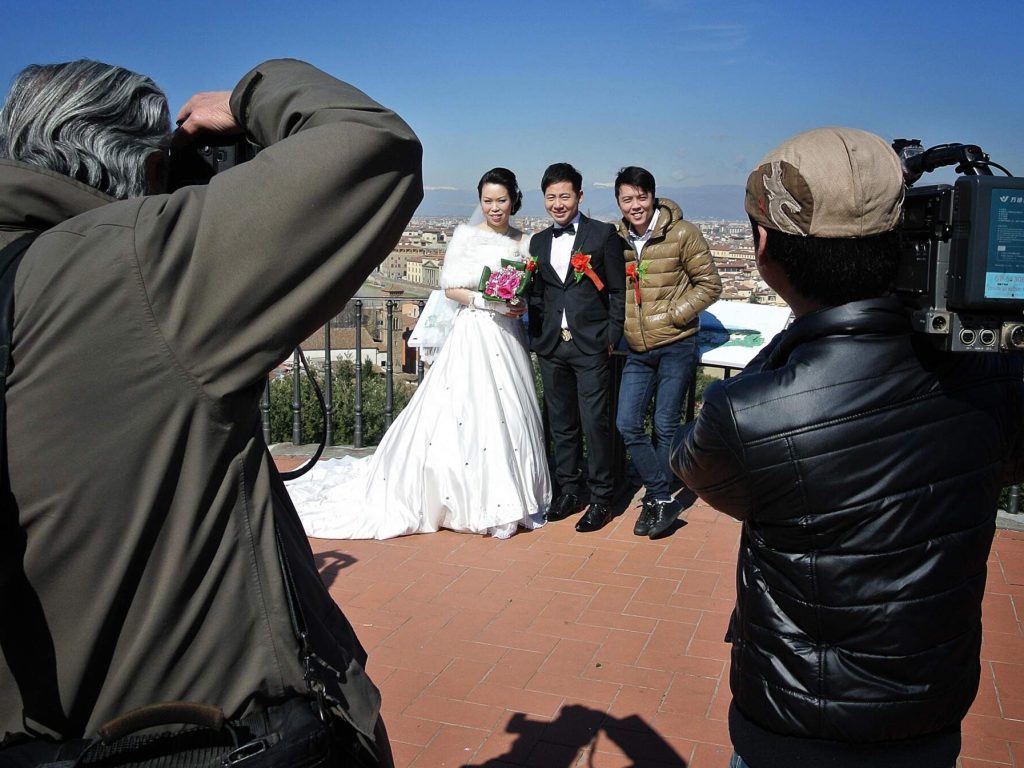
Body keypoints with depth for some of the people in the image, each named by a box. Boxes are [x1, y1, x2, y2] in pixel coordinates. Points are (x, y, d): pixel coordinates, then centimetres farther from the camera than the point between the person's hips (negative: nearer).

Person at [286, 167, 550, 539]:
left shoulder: (524, 242, 12)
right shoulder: (465, 235, 0)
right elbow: (451, 288, -4)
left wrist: (521, 306, -6)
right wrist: (489, 301, -16)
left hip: (508, 337, 4)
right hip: (472, 334, -4)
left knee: (509, 414, 5)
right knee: (464, 415, -7)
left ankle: (505, 495, 16)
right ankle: (465, 496, 5)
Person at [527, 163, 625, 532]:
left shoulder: (603, 235, -1)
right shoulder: (538, 242, 13)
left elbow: (618, 291, -2)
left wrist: (612, 337, -7)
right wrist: (536, 337, 8)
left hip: (592, 347, -5)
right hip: (551, 347, 5)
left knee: (595, 423, -4)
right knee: (561, 422, 11)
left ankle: (601, 499, 8)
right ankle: (570, 491, 24)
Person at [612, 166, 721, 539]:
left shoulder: (682, 234, -8)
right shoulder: (616, 239, 4)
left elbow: (710, 284, -4)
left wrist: (673, 315, -13)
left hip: (675, 346, -4)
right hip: (637, 351, 5)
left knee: (665, 426, 3)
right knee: (627, 424, 0)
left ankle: (657, 499, 21)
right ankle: (662, 499, 11)